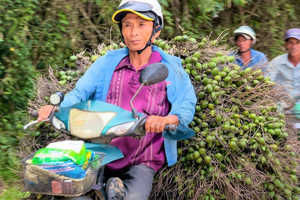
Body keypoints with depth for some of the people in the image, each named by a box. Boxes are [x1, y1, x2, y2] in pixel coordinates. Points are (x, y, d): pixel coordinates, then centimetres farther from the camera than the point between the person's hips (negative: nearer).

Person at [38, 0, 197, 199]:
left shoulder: (171, 69, 2)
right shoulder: (107, 63, 7)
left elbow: (186, 104, -12)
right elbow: (81, 92, -1)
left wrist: (166, 120, -35)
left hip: (144, 161, -2)